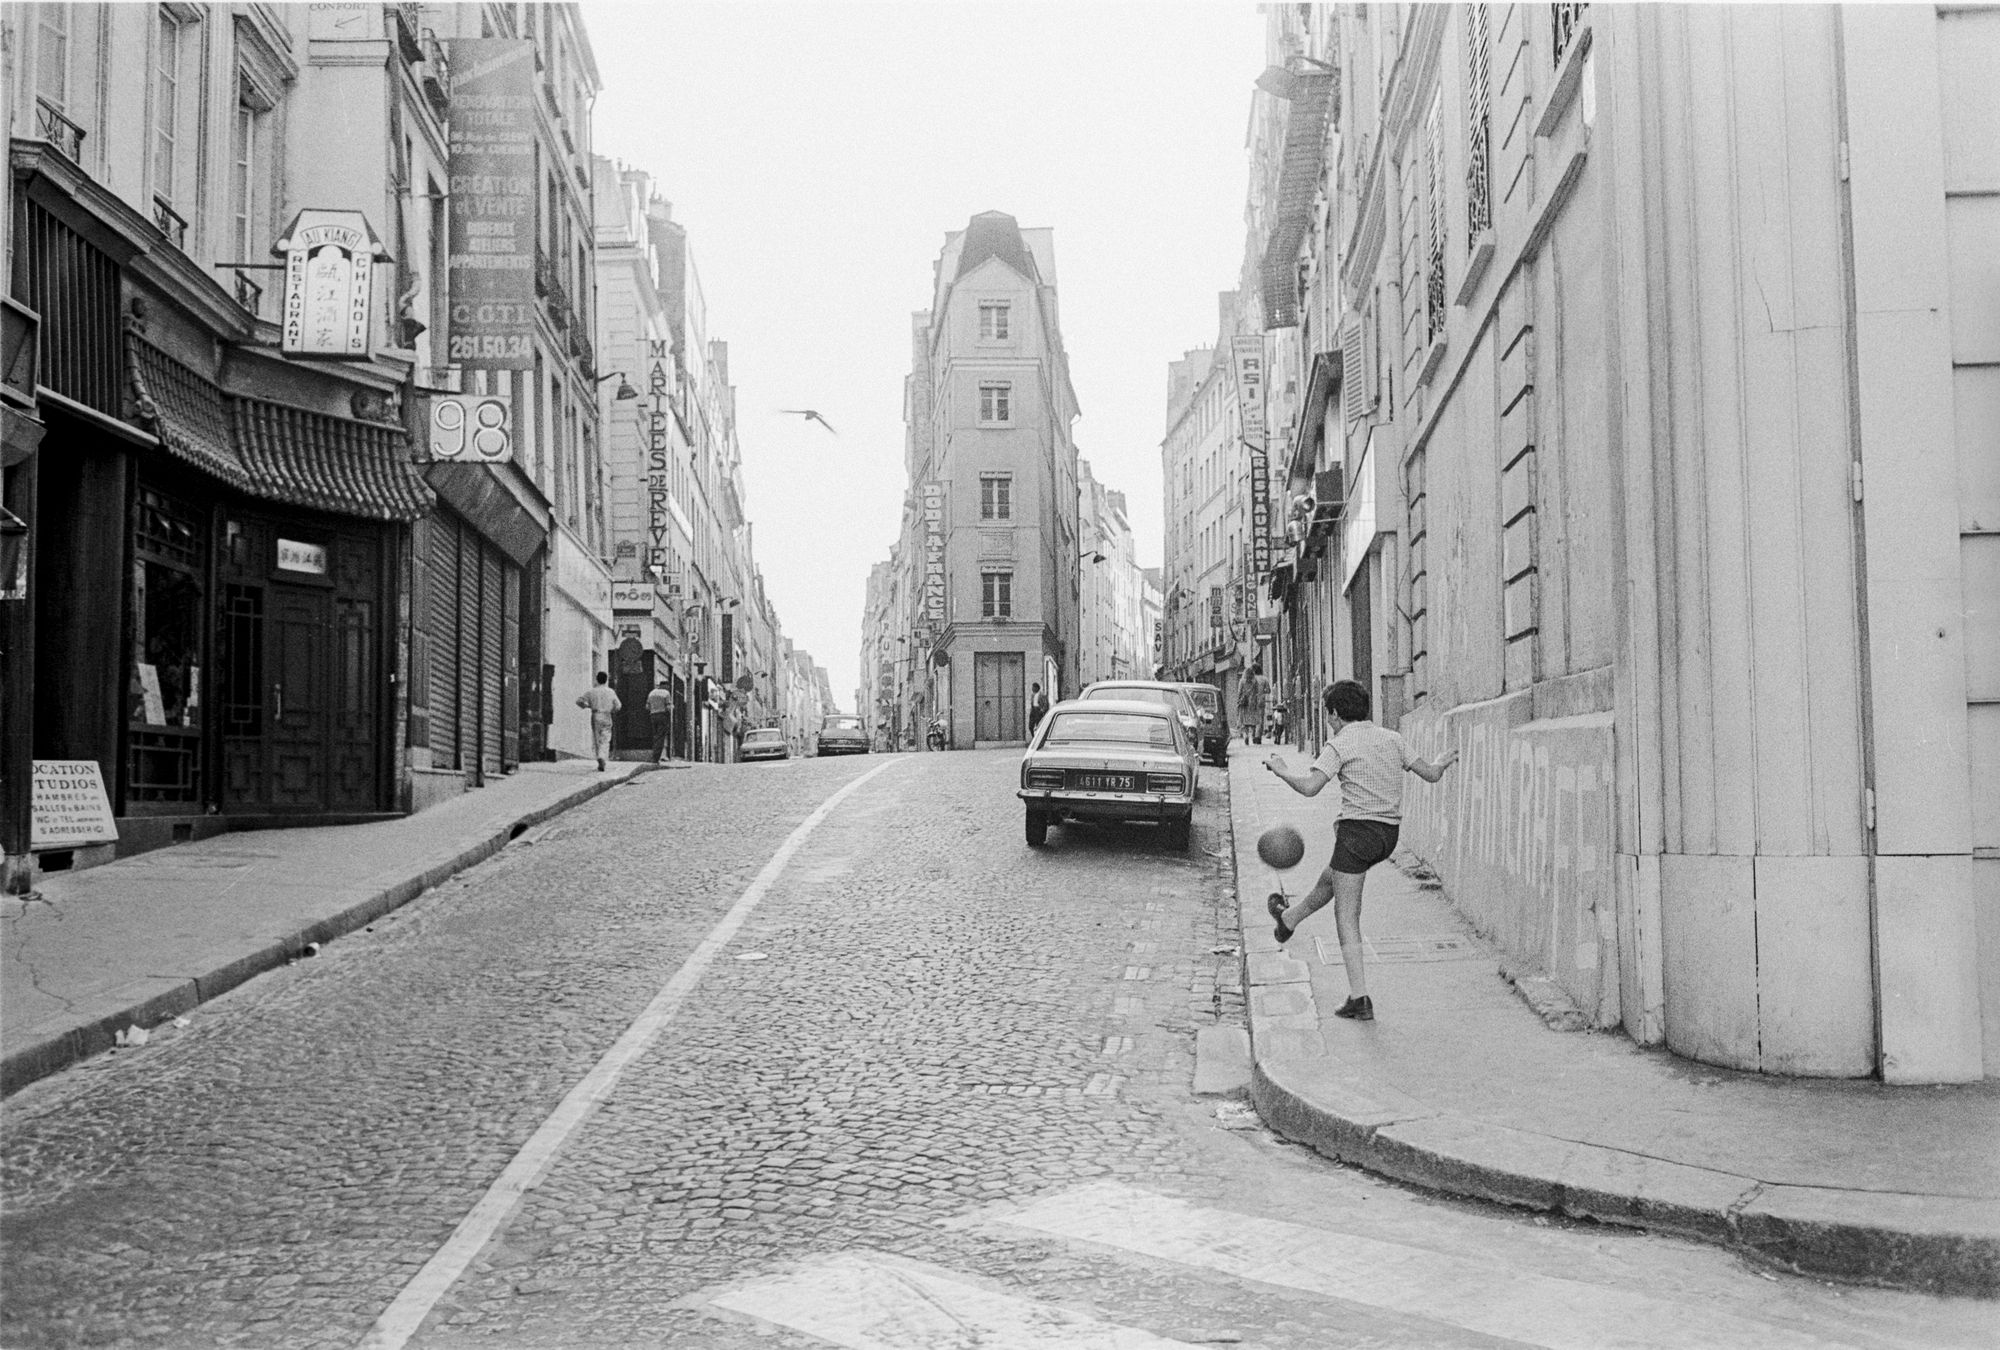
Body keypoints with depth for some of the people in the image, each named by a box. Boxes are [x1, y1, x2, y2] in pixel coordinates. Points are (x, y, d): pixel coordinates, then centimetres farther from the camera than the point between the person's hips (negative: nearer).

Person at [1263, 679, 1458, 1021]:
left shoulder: (1340, 744, -11)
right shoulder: (1391, 739, 7)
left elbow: (1309, 787, -22)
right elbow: (1430, 774, 10)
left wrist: (1279, 770, -4)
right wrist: (1443, 761, 32)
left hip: (1358, 830, -8)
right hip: (1390, 834, 8)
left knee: (1347, 921, 2)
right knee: (1328, 879, 32)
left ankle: (1359, 999, 4)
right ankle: (1288, 919, 54)